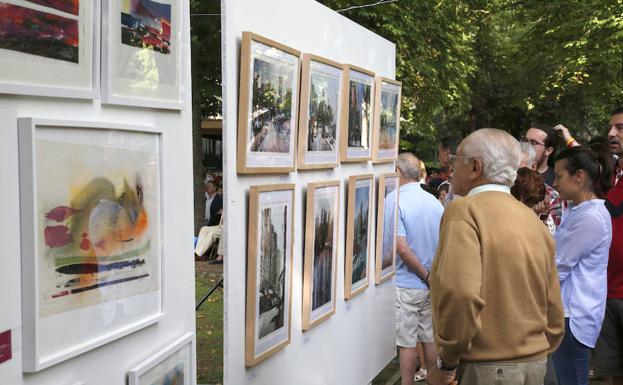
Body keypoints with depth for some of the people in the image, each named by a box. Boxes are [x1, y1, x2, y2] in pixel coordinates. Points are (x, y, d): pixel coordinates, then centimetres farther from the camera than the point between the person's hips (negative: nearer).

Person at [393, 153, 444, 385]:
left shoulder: (397, 202, -16)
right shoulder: (435, 202, 5)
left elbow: (402, 248, -23)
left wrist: (425, 275, -12)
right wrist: (432, 275, 11)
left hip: (407, 285, -6)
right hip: (433, 286, 6)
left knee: (407, 342, 4)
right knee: (430, 338, 16)